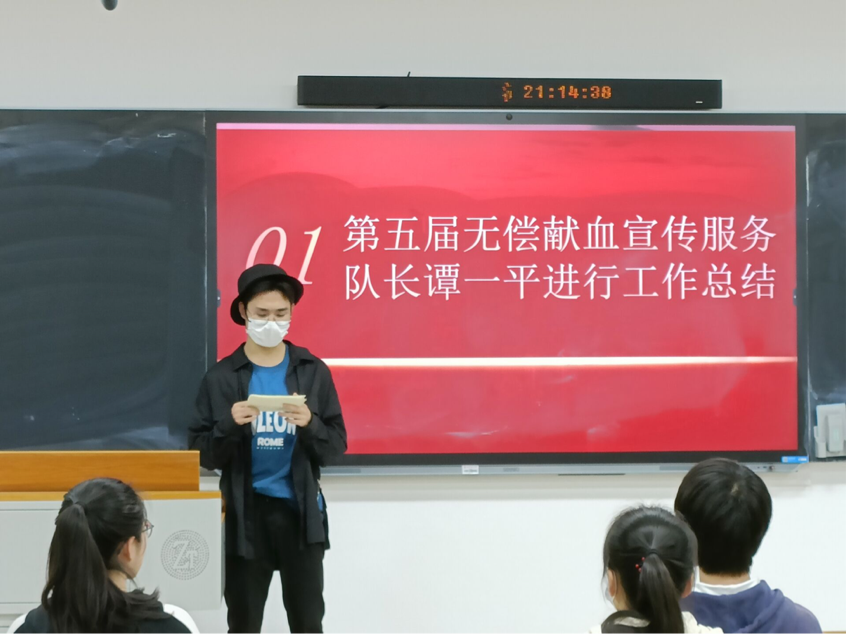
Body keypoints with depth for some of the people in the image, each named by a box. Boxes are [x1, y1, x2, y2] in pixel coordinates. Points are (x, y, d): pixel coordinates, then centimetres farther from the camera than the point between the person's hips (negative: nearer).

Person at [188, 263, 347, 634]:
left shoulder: (313, 372, 3)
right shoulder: (221, 377, 1)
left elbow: (336, 446, 3)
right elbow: (202, 454, 0)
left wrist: (310, 425, -16)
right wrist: (229, 426, -18)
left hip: (300, 512, 0)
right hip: (245, 515, 0)